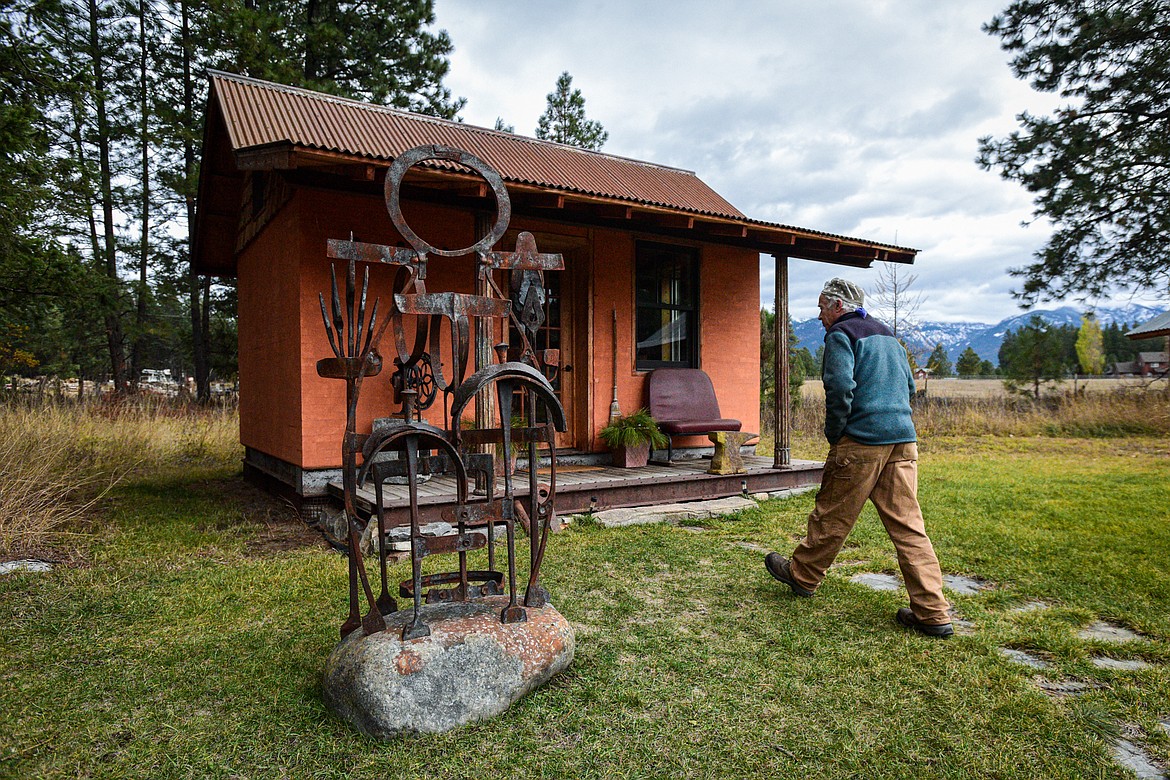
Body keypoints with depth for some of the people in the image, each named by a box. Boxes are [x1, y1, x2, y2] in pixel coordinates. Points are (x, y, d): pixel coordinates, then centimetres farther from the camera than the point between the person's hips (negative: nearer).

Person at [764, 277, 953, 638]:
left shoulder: (841, 334, -4)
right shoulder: (887, 335, 21)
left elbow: (840, 388, -17)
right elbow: (908, 385, 24)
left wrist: (833, 433, -5)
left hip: (861, 443, -7)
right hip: (903, 440, 7)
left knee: (832, 516, 8)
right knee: (908, 525, 6)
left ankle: (802, 575, 26)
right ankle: (932, 612, 6)